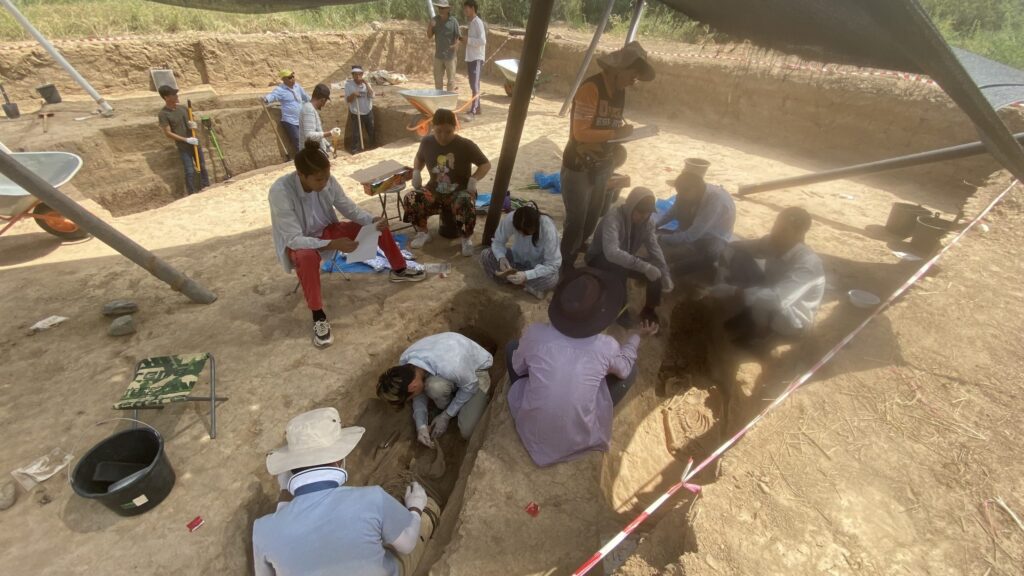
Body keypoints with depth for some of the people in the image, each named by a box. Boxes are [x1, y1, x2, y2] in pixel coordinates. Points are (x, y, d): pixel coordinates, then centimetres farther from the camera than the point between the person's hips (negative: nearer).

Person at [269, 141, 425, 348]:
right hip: (297, 242, -5)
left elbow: (350, 209, -4)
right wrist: (332, 244, -43)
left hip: (327, 230, 6)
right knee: (307, 257, -42)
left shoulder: (328, 181, -18)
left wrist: (372, 219, -23)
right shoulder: (280, 192, -32)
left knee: (380, 226, -4)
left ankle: (399, 270, 18)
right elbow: (294, 239, -32)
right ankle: (318, 317, -26)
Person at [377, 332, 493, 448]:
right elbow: (419, 392, -7)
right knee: (434, 386, -32)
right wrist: (421, 426, -17)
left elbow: (470, 386, -22)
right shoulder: (405, 361, -23)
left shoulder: (450, 367, -43)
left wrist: (446, 416, -14)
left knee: (467, 432, -20)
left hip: (476, 370, -5)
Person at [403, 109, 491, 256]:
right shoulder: (427, 142, -2)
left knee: (466, 205, -39)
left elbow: (486, 164, -6)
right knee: (411, 198, -24)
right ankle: (423, 233, 0)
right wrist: (416, 172, -1)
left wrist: (473, 179, -22)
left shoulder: (465, 145, -13)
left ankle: (467, 239, -11)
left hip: (460, 191, -4)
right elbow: (419, 158, 19)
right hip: (434, 191, 4)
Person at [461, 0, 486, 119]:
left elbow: (482, 41, -21)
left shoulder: (478, 22, -11)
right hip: (470, 58, 9)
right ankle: (477, 107, 22)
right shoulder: (470, 23, 16)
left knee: (475, 86, -13)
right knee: (473, 85, 13)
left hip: (477, 58, -9)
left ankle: (473, 112, -16)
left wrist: (468, 40, -15)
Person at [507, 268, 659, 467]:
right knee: (630, 370, 12)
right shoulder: (607, 347, -17)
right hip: (578, 439, 0)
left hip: (532, 432, 1)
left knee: (512, 346, 15)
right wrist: (636, 336, 24)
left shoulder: (535, 333, -17)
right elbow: (624, 369, 8)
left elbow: (518, 368, 4)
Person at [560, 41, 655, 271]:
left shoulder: (619, 91, 6)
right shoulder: (591, 88, -19)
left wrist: (625, 129, -2)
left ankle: (571, 262, 37)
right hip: (579, 167, -8)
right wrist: (616, 133, -23)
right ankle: (563, 267, 19)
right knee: (575, 223, 0)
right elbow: (580, 132, -24)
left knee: (591, 222, 18)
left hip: (602, 167, 8)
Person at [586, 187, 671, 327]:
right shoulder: (613, 219, -33)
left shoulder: (647, 221, -10)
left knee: (656, 271, -16)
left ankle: (649, 310, 3)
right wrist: (644, 266, -49)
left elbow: (654, 248, -8)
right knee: (620, 266, -38)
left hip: (626, 259, 6)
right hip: (600, 259, -6)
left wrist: (665, 273, -21)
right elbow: (612, 253, -47)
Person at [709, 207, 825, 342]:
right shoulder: (774, 243, -14)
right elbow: (735, 247, -4)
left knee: (761, 302, -41)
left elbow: (778, 299, -46)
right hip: (769, 296, 6)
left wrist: (731, 293, -46)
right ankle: (748, 316, 1)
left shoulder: (808, 263, -33)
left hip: (794, 319, -6)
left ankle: (759, 329, -3)